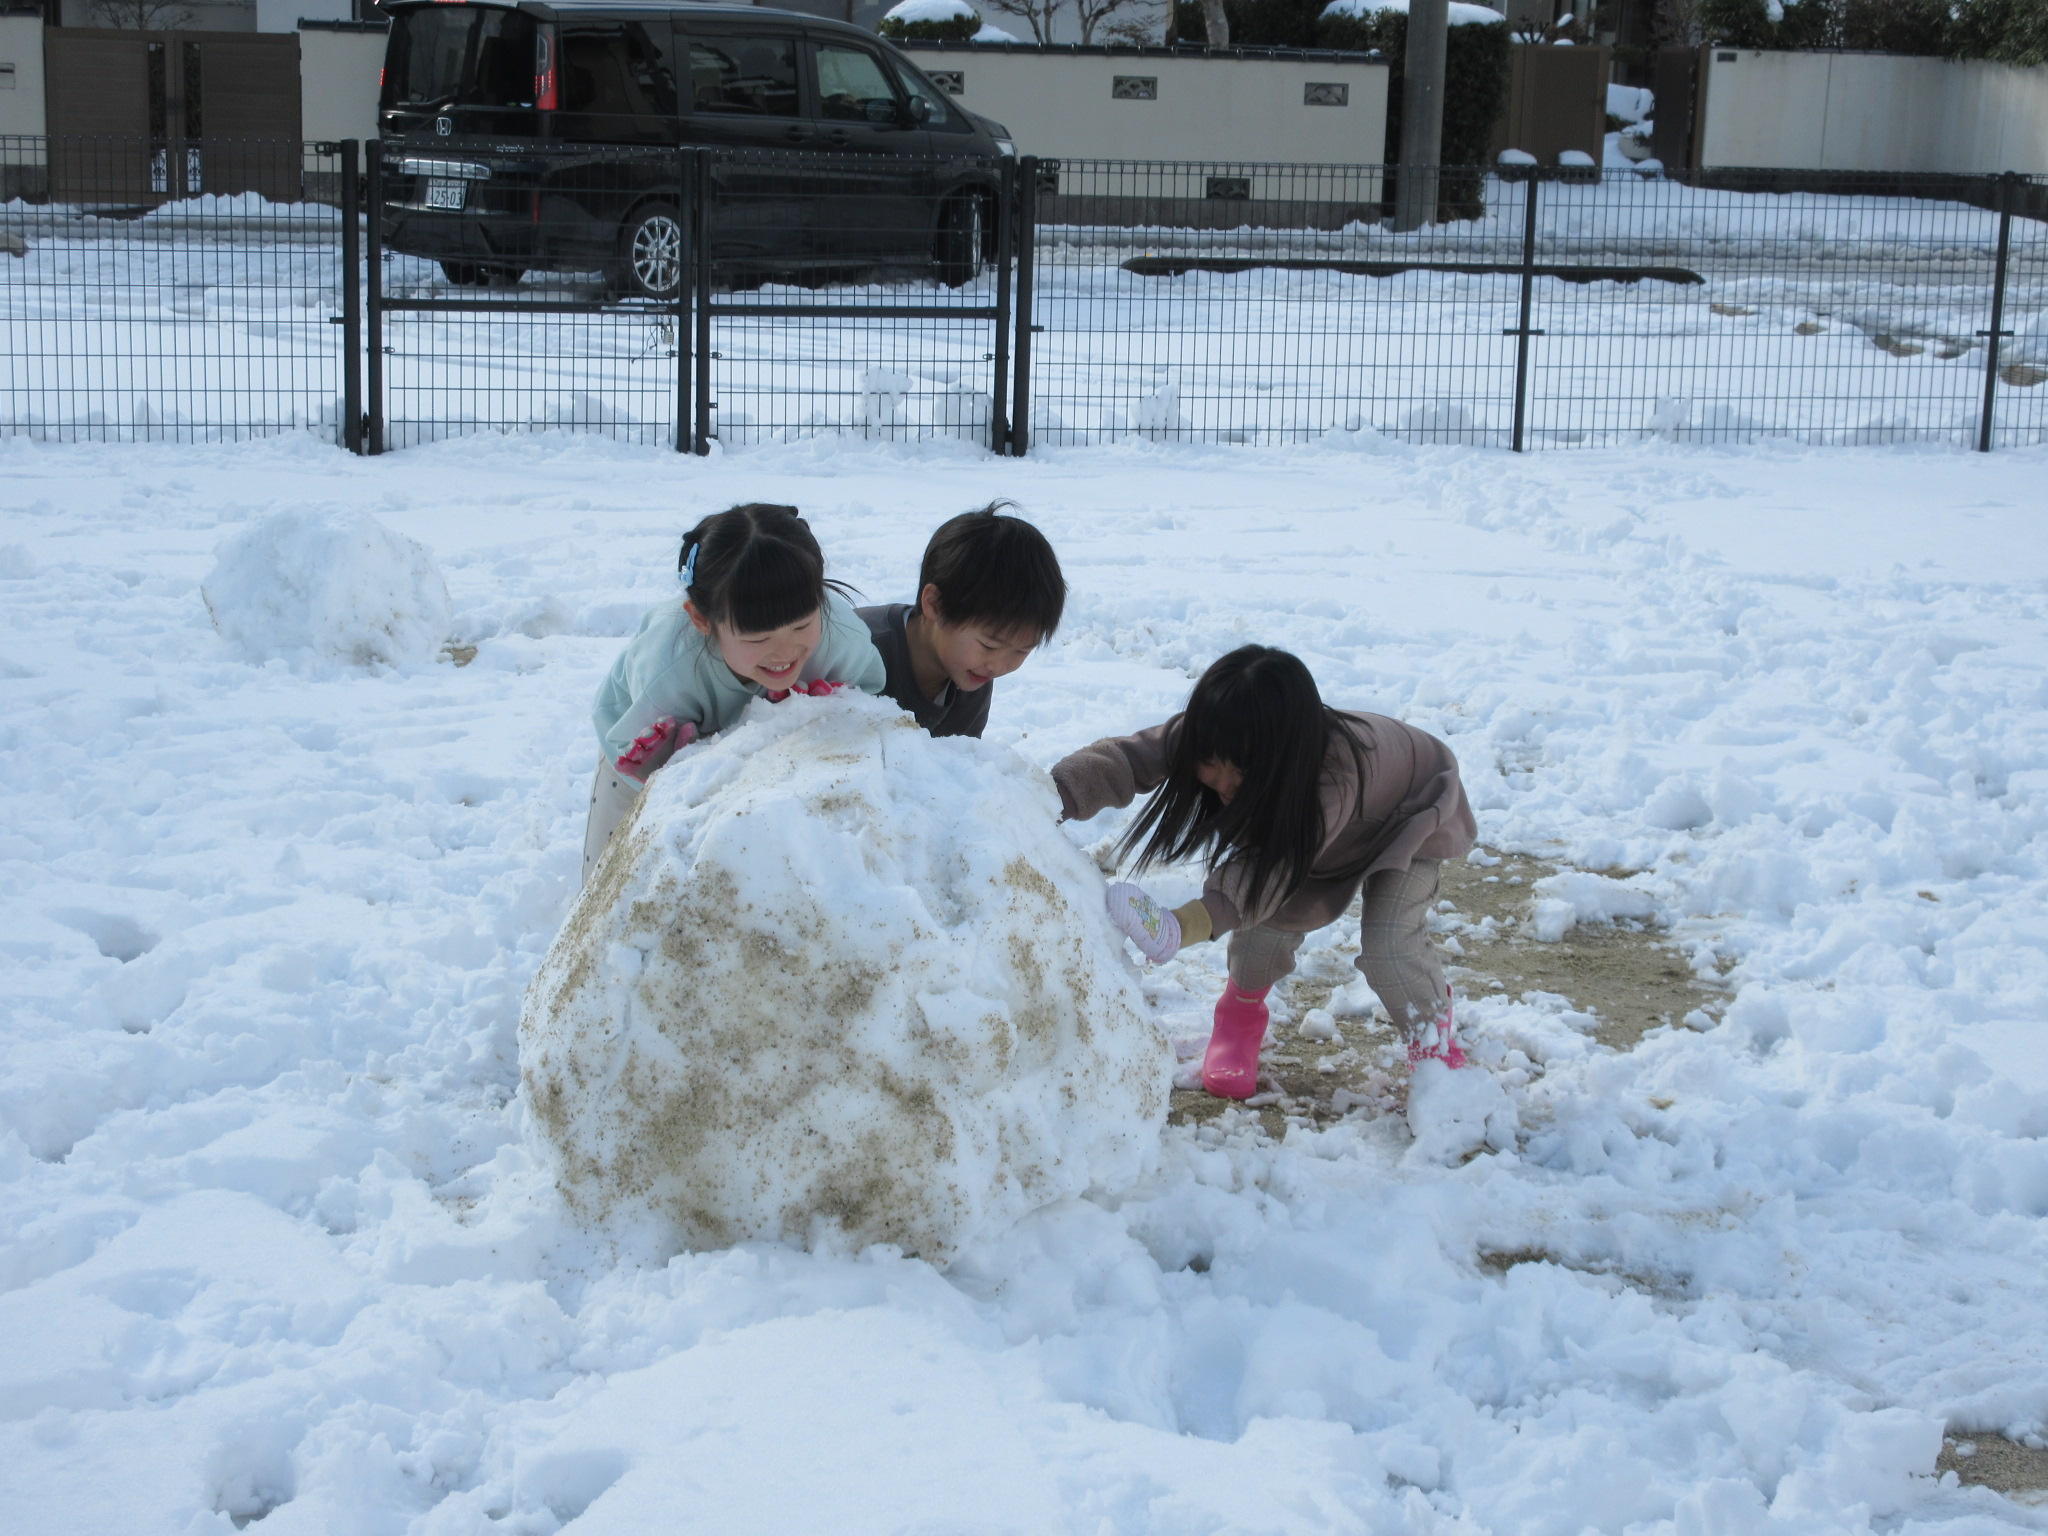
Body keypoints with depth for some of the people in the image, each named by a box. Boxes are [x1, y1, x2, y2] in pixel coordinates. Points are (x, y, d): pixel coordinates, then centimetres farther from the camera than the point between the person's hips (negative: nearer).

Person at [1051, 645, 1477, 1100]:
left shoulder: (1336, 770, -48)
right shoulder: (1209, 738, -32)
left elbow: (1275, 868, -54)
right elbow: (1126, 757, -36)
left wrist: (1187, 925, -68)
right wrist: (1054, 798, -56)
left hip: (1408, 818, -5)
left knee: (1387, 949, -22)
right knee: (1271, 920, -16)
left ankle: (1436, 1046, 6)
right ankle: (1241, 1016, 13)